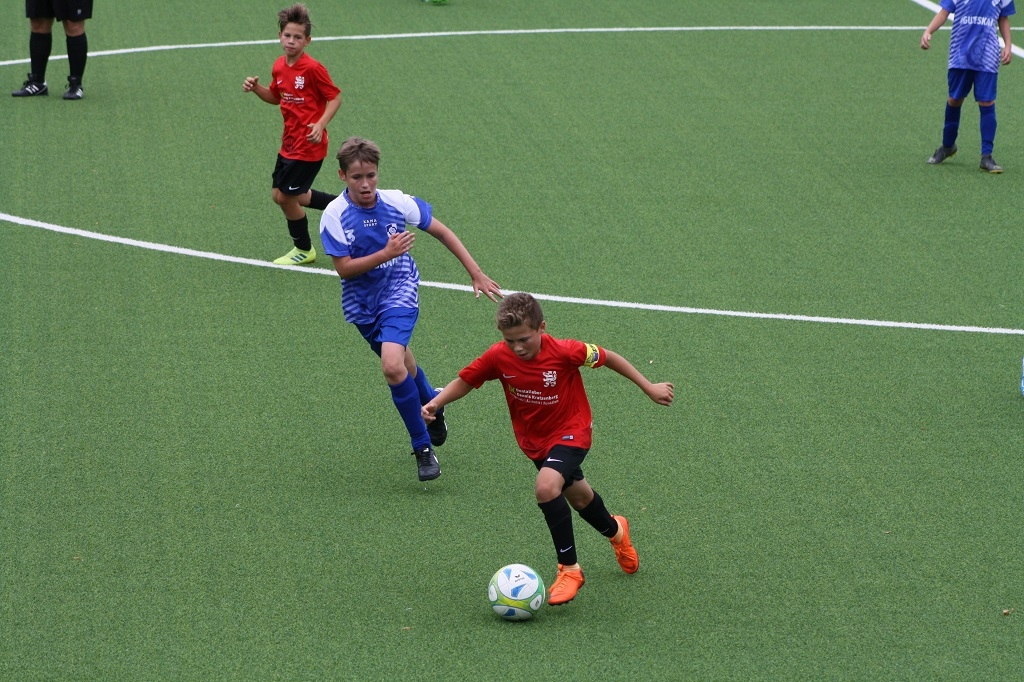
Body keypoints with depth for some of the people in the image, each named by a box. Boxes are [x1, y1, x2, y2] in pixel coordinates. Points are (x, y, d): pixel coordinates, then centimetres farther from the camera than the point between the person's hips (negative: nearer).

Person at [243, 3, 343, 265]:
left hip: (308, 145, -8)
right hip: (289, 143, 8)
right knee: (279, 194, 14)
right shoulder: (279, 67, 4)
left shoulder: (313, 68, -18)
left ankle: (303, 250, 22)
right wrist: (255, 88, 0)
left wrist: (320, 125, -25)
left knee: (287, 197, -1)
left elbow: (335, 97, -12)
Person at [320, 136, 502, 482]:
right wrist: (385, 253, -29)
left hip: (399, 292, -3)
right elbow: (344, 269, -16)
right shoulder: (334, 215, -15)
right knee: (400, 361, 21)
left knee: (393, 366, -24)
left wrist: (476, 273, -2)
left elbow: (442, 232, -1)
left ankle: (423, 446, -9)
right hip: (362, 302, 3)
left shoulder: (397, 202, -14)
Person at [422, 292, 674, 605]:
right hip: (533, 438, 5)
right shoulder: (498, 357, -20)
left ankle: (569, 569, -15)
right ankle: (615, 532, 58)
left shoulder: (564, 352, -28)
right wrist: (436, 403, -25)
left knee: (546, 486, -30)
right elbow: (465, 380, -7)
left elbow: (607, 357, -14)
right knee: (578, 497, 24)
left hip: (571, 431, -5)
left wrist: (649, 388, -6)